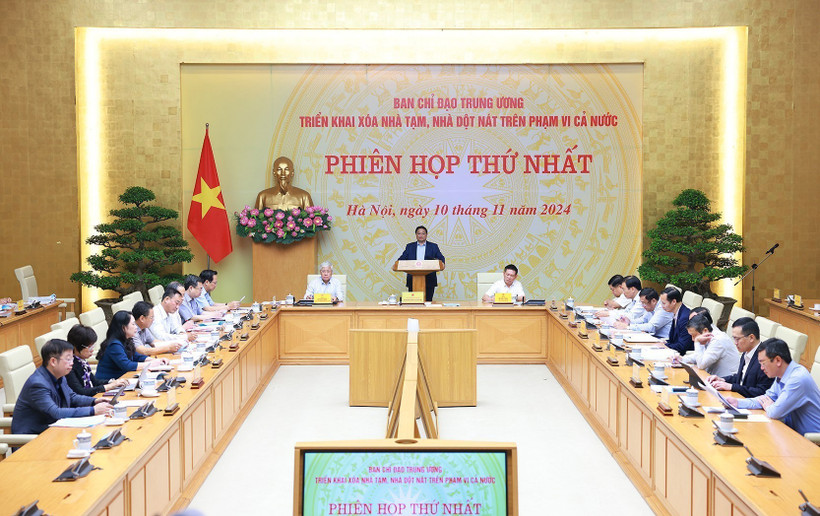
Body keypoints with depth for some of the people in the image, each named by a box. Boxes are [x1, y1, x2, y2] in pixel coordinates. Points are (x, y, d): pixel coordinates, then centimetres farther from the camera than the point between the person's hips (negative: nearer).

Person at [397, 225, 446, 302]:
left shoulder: (433, 246, 10)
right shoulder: (410, 246, 13)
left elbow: (441, 258, 3)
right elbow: (402, 258, 7)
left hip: (429, 281, -1)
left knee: (428, 301, -2)